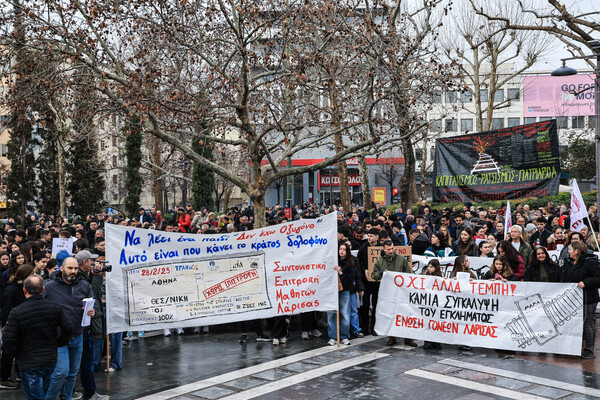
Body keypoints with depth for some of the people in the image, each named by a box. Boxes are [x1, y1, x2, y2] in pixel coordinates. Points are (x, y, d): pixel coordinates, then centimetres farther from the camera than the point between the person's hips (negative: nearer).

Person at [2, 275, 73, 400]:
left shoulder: (16, 312, -13)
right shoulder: (55, 307, -2)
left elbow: (8, 339, -13)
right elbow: (68, 328, 0)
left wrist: (14, 354, 5)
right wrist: (58, 344, 15)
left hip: (29, 364, -4)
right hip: (51, 361, 5)